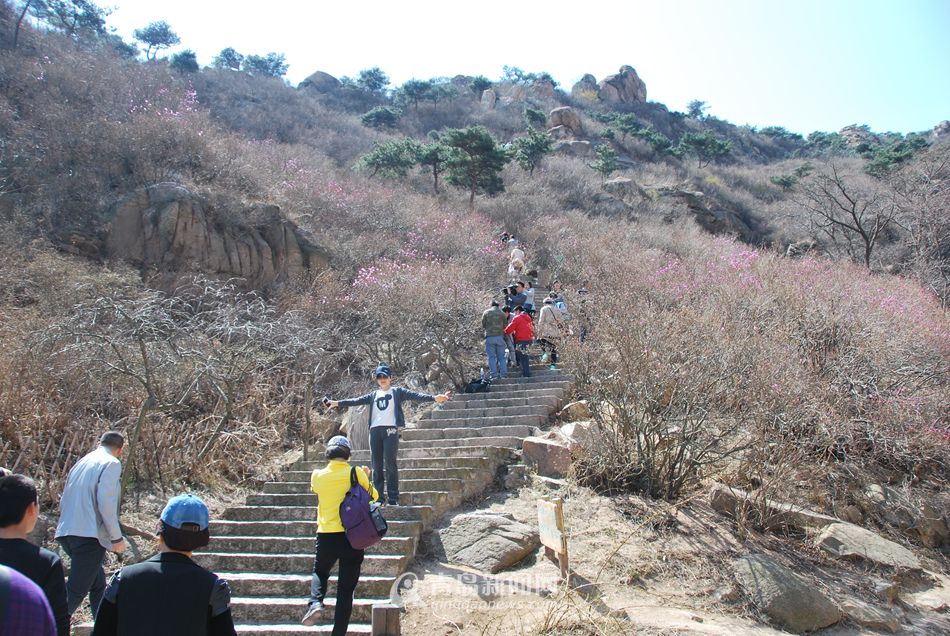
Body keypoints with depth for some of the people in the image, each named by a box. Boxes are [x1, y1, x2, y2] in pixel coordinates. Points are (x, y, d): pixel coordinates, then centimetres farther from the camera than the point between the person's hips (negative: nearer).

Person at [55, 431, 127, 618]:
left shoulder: (81, 463, 20)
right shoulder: (112, 463, -4)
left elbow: (64, 502, 22)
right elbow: (105, 502, -15)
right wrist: (117, 537, -10)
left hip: (66, 532, 9)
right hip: (89, 535, -9)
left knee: (97, 584, 20)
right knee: (75, 592, -8)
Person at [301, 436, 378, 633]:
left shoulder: (318, 475, -1)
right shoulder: (356, 473, -7)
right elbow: (374, 497, 4)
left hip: (326, 536, 1)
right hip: (352, 536, -1)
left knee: (320, 572, 28)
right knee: (346, 589, 8)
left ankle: (315, 603, 2)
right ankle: (339, 631, 7)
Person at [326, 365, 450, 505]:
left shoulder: (397, 392, 9)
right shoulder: (373, 395, 21)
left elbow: (415, 396, -3)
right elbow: (356, 401, 21)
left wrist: (434, 398, -17)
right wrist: (338, 403, 16)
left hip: (390, 430, -4)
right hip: (375, 431, 4)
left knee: (390, 464, -7)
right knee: (376, 466, 4)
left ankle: (393, 499, -4)